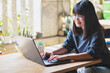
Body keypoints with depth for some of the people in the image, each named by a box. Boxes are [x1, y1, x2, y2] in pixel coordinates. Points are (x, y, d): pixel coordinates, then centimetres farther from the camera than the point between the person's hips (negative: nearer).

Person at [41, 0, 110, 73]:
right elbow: (67, 46, 1)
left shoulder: (96, 32, -21)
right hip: (84, 66, 6)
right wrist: (52, 53, -21)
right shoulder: (74, 30, 0)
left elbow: (92, 54, -32)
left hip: (102, 67, -6)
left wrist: (65, 57, -40)